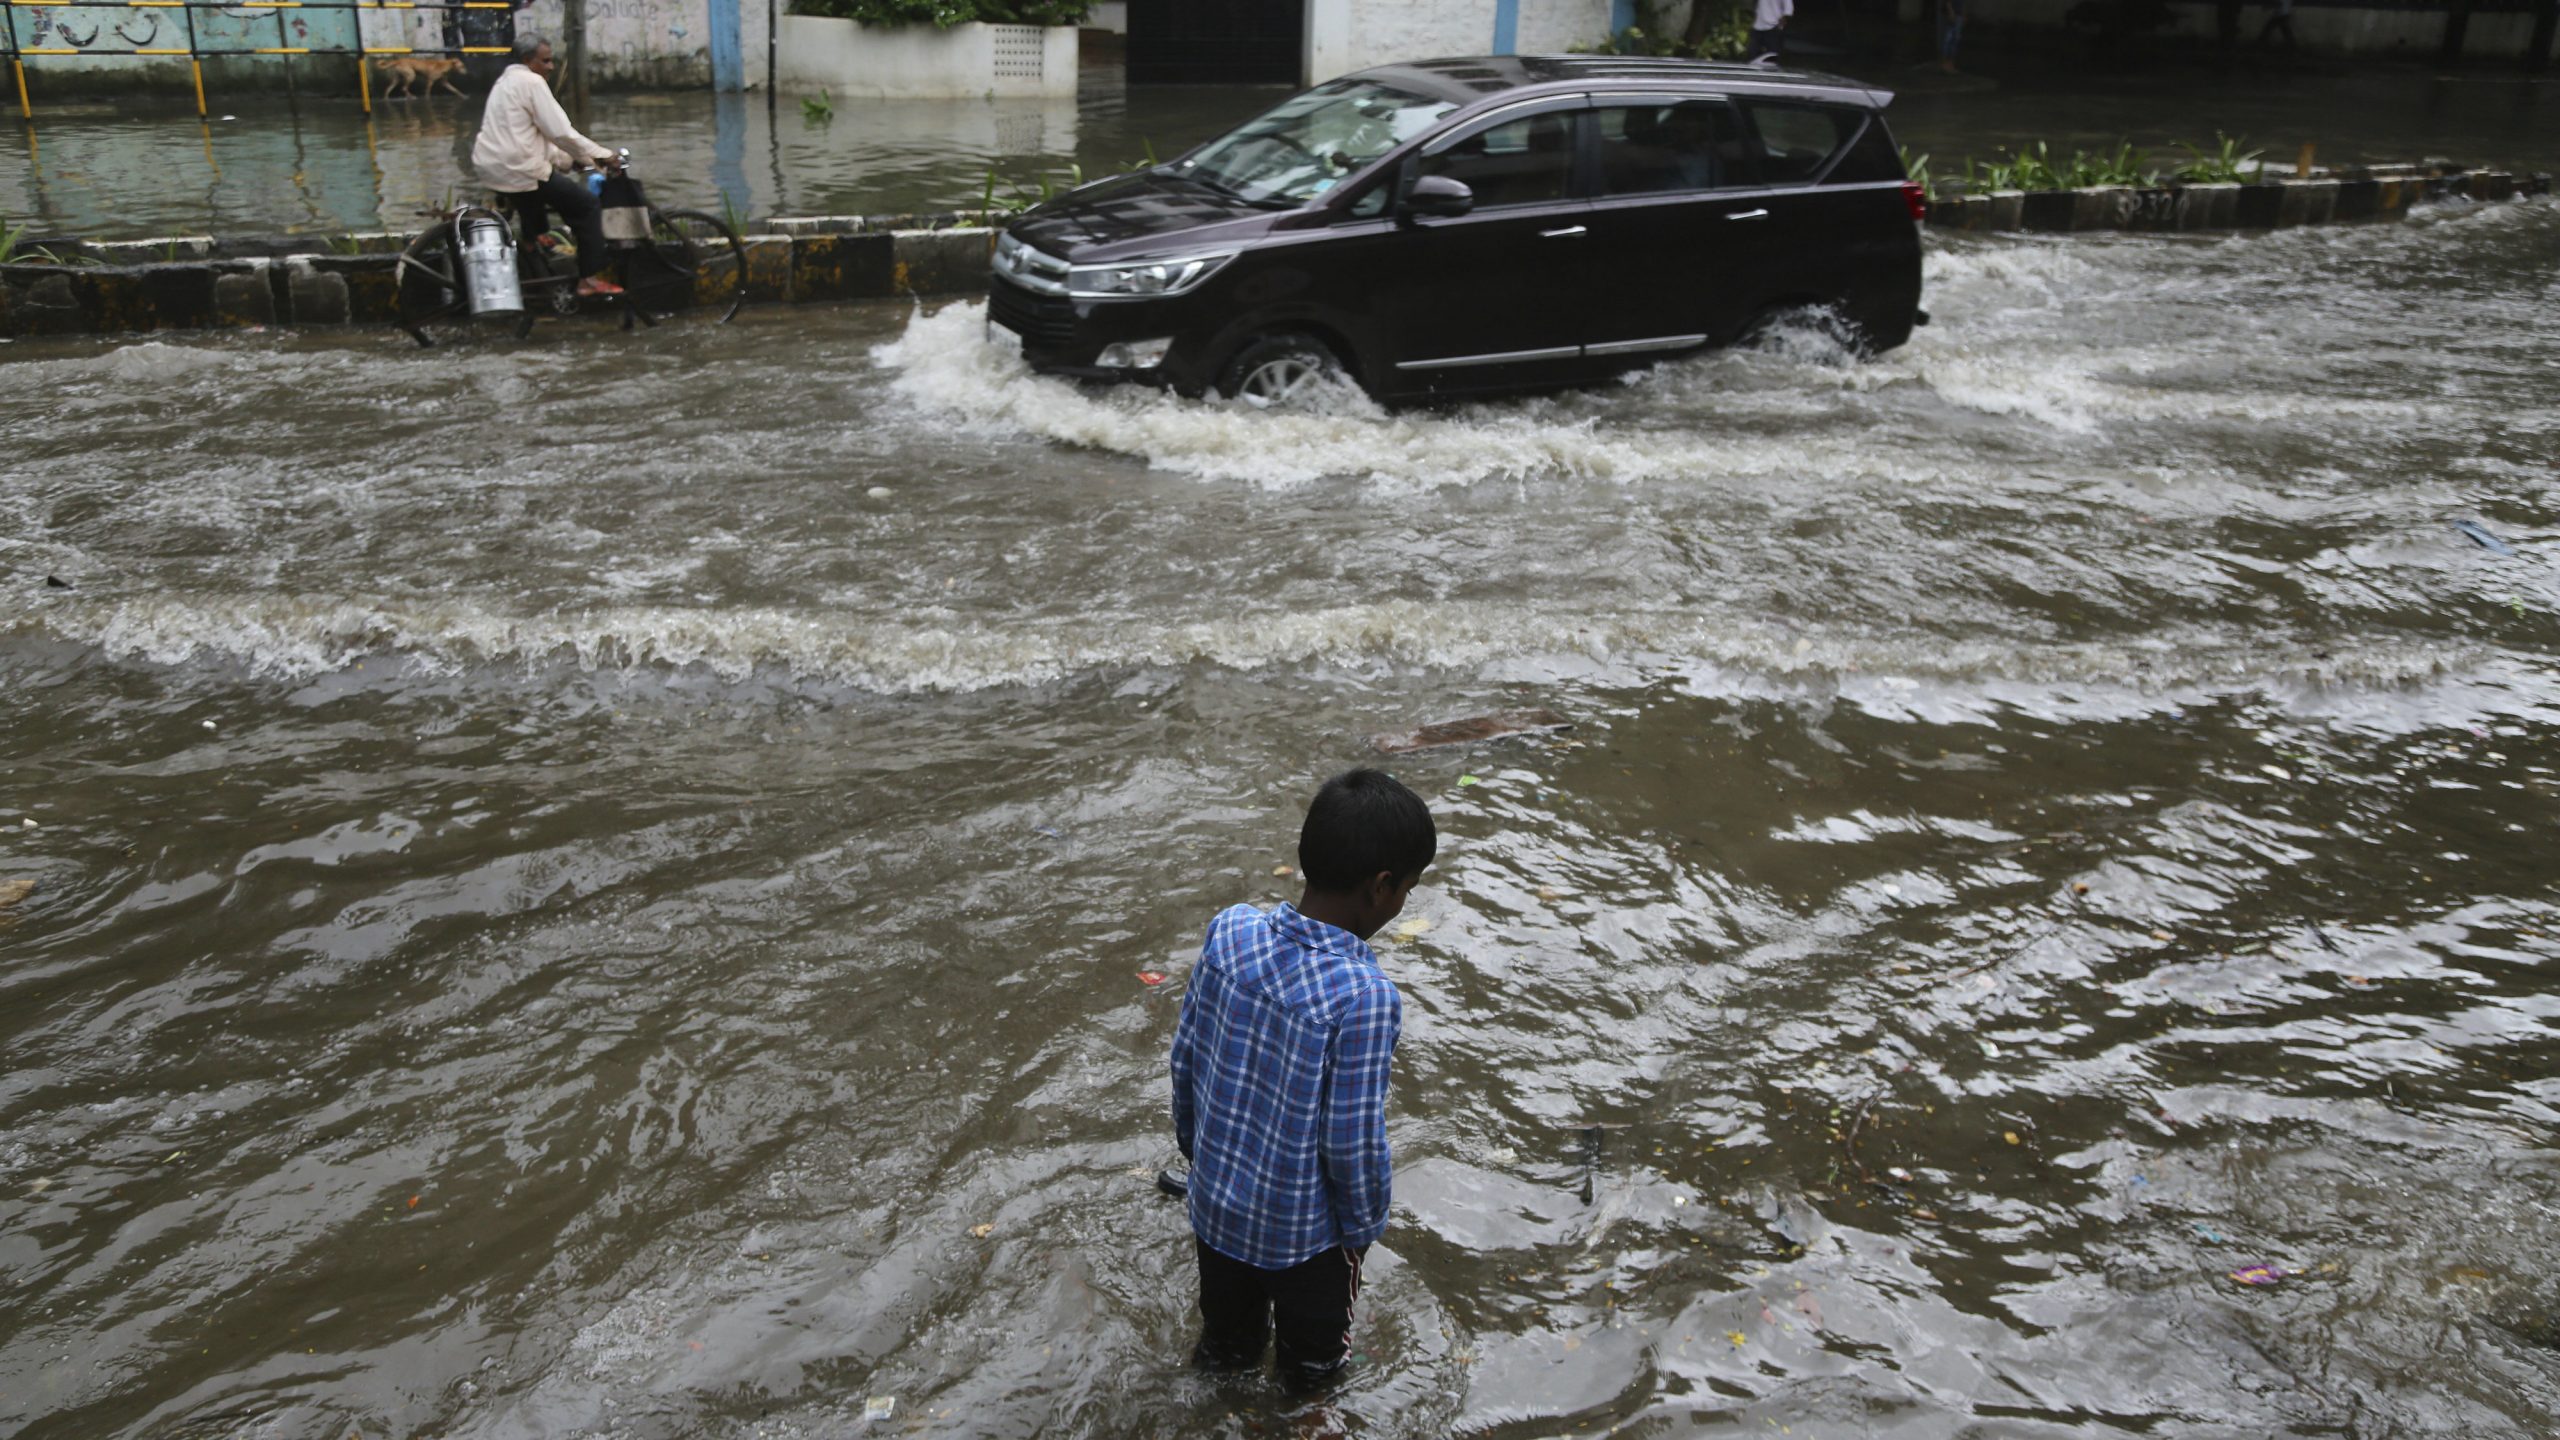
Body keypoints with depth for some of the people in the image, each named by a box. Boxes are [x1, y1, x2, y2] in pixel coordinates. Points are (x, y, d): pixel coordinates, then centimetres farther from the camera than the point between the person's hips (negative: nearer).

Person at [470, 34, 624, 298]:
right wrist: (601, 155, -10)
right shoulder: (531, 82, -10)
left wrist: (566, 160, 21)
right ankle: (589, 279, -7)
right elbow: (560, 132, -15)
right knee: (587, 205, -2)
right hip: (520, 171, -9)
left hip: (491, 167, 9)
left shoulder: (504, 82, 21)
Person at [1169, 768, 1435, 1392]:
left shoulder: (1229, 932, -18)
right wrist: (1364, 1225, -5)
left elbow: (1186, 1057, -5)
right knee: (1312, 1331, 28)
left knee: (1228, 1316, 32)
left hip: (1215, 1197, 4)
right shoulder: (1364, 996, -34)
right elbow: (1354, 1139, -25)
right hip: (1304, 1225, -4)